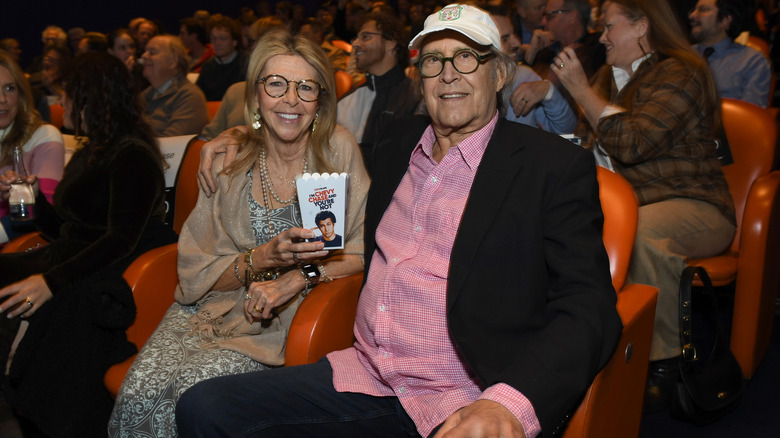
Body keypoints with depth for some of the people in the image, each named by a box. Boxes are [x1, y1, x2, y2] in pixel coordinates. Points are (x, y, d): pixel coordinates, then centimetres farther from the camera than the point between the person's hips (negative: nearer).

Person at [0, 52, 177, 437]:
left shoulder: (134, 157, -8)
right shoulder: (87, 155, 22)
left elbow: (122, 240, -19)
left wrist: (53, 281, -27)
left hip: (109, 280, -9)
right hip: (66, 264, 9)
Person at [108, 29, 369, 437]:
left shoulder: (338, 151, -5)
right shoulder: (229, 163, 0)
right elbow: (196, 273, -1)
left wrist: (298, 275, -20)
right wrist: (264, 258, -19)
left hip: (288, 316, -2)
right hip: (213, 308, 2)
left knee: (191, 395, -26)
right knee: (139, 394, -22)